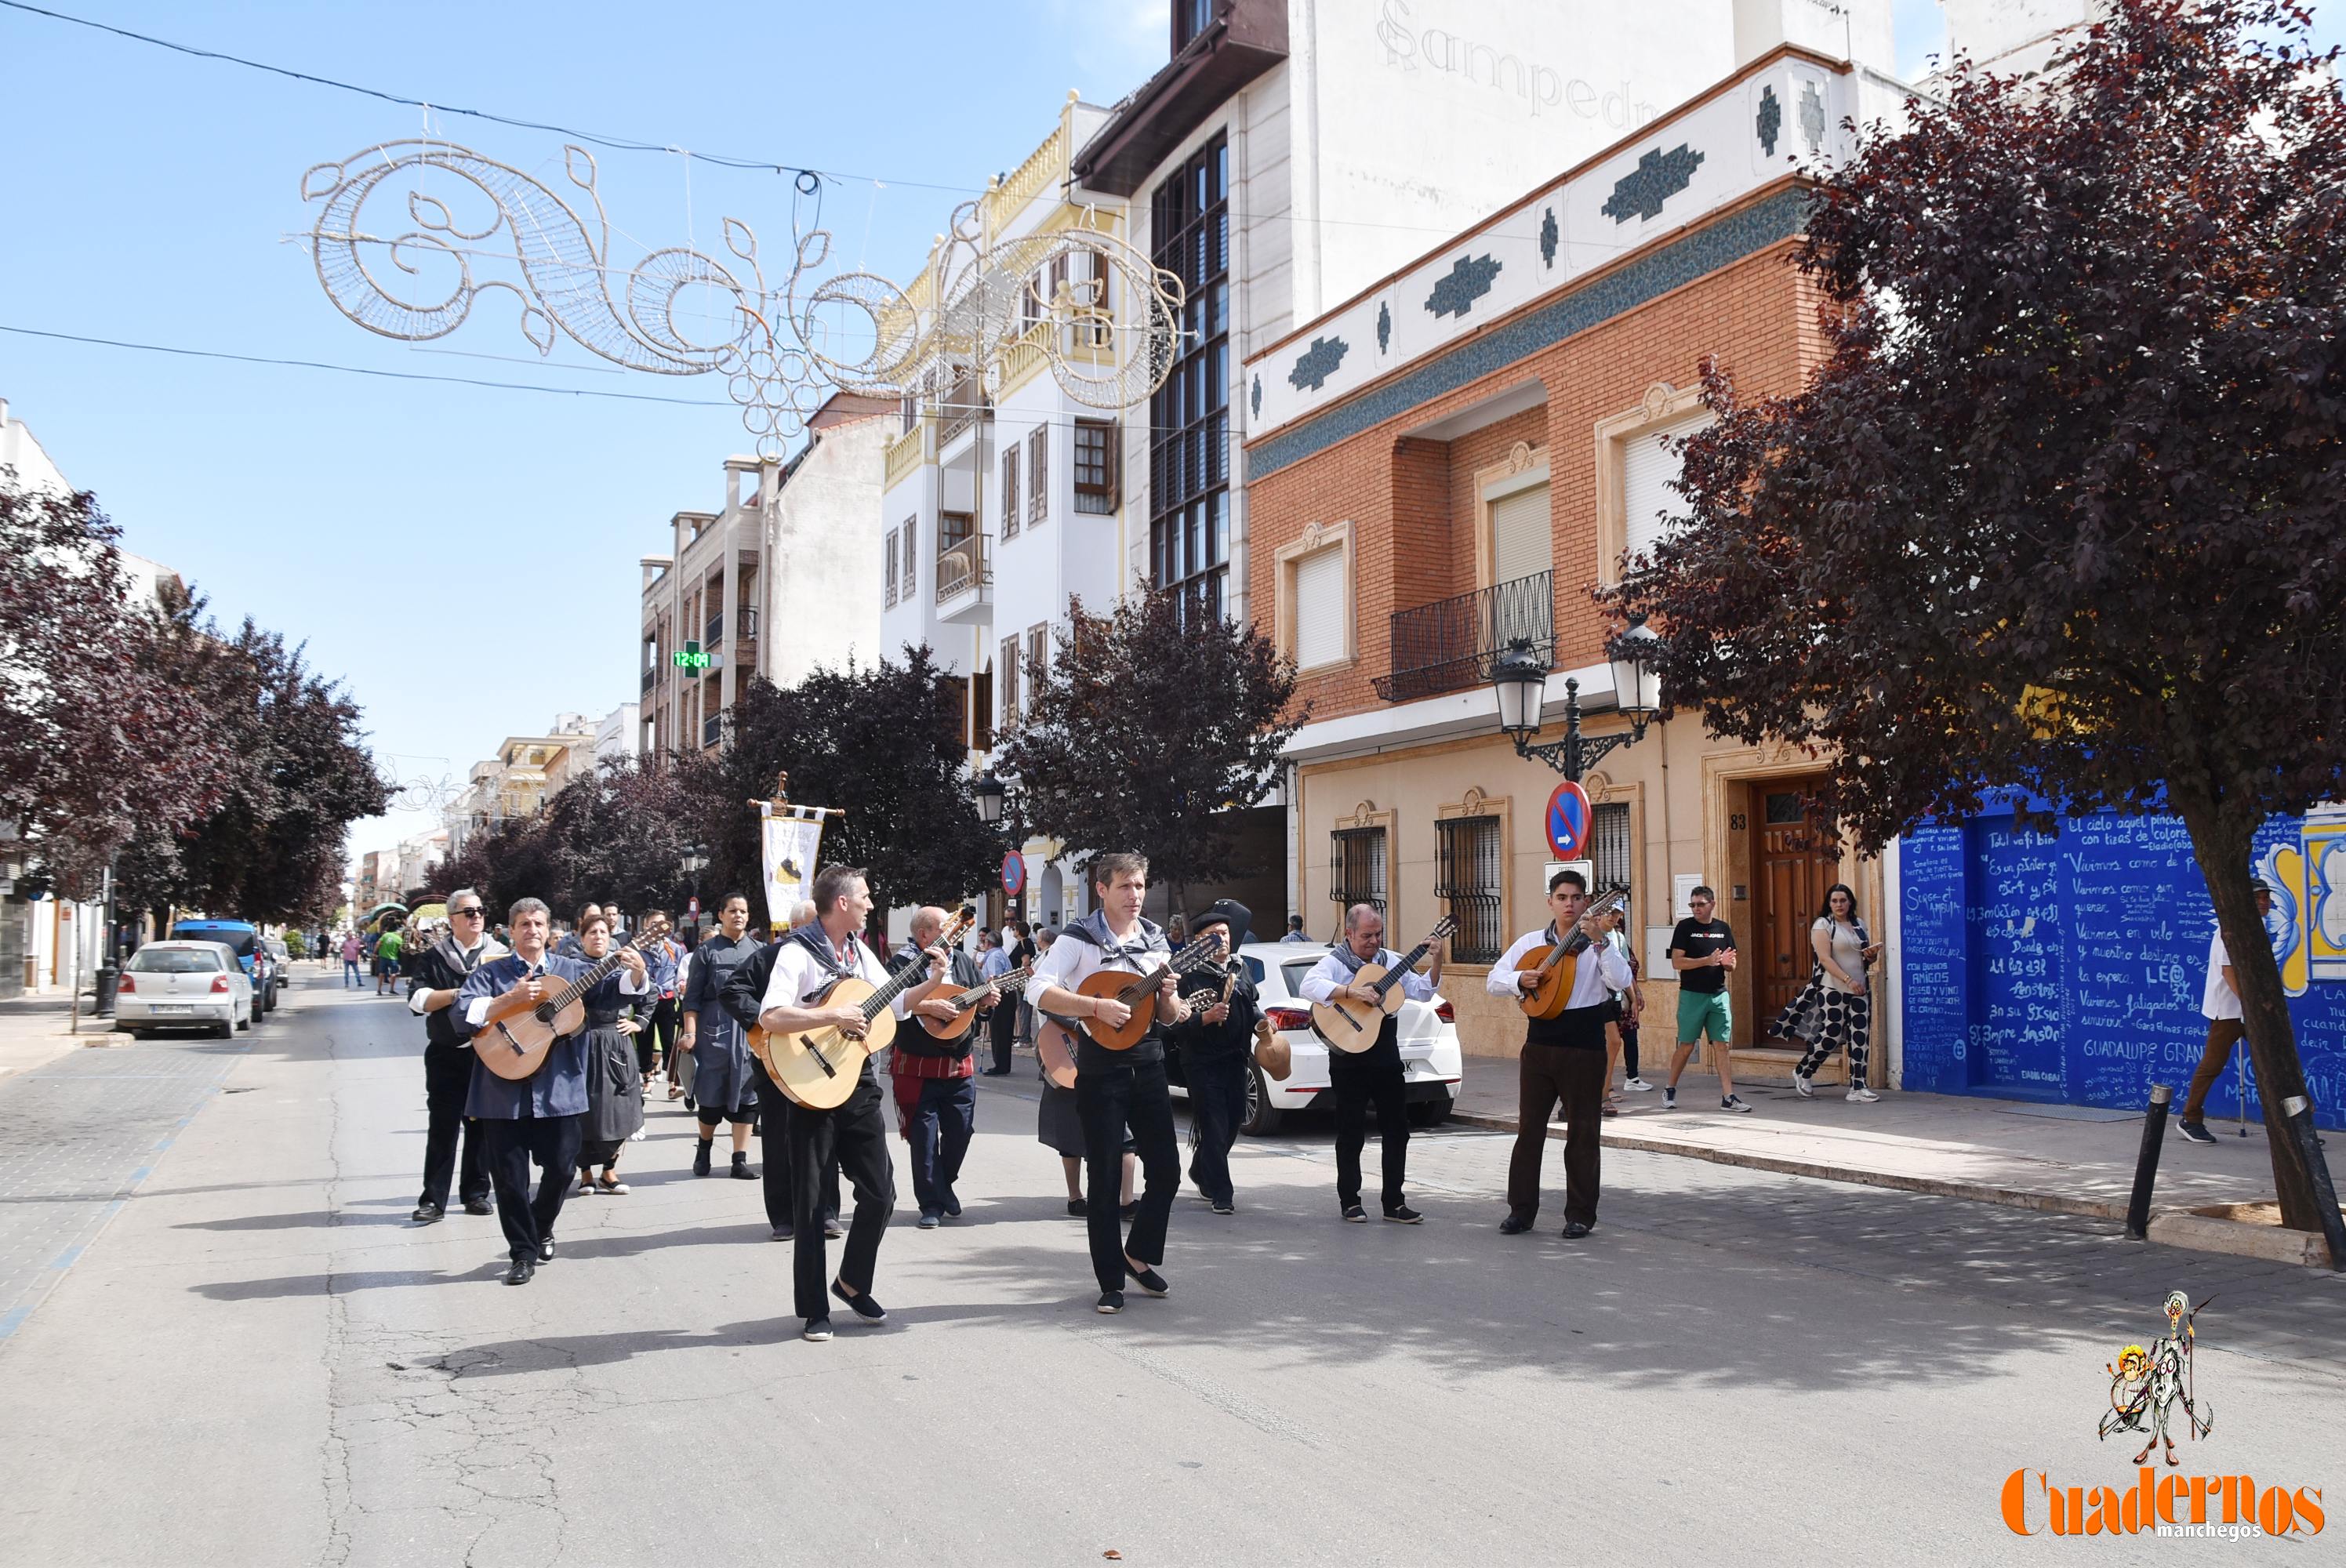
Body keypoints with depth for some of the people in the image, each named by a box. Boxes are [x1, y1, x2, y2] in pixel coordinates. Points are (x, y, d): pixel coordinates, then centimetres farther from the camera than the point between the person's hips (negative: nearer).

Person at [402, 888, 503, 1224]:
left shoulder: (499, 955, 7)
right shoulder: (433, 957, 3)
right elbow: (418, 1000, -8)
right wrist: (461, 993, -16)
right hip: (446, 1055, -1)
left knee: (481, 1127, 6)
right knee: (442, 1127, -2)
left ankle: (476, 1193, 16)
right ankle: (433, 1200, 3)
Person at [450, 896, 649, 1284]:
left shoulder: (570, 971, 10)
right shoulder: (489, 973, 5)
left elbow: (610, 989, -2)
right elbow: (462, 1015, -8)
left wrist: (635, 974, -23)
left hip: (559, 1090, 1)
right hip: (504, 1090, -1)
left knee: (561, 1168, 5)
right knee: (510, 1177, 2)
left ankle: (541, 1228, 33)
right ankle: (523, 1252, 16)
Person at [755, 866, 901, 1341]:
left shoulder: (858, 950, 10)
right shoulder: (799, 952, -14)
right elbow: (770, 1017, -27)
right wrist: (834, 1016, -27)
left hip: (859, 1082, 7)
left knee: (880, 1192, 9)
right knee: (811, 1203, 3)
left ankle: (853, 1283, 29)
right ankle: (814, 1311, 14)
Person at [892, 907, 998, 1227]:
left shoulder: (963, 961, 10)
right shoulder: (904, 962, -8)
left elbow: (977, 999, 18)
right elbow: (887, 1002, -20)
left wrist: (987, 1000, -4)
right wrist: (928, 1006, -25)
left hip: (960, 1064, 5)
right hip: (918, 1066, -5)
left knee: (960, 1131, 10)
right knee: (924, 1137, 0)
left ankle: (943, 1186, 32)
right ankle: (932, 1204, 8)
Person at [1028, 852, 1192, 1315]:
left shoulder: (1155, 941, 10)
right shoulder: (1080, 938, -5)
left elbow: (1168, 1018, 14)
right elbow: (1039, 990, -18)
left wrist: (1168, 996, -9)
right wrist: (1097, 1006, -25)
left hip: (1148, 1064, 5)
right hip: (1100, 1066, -5)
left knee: (1166, 1171, 5)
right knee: (1104, 1178, 1)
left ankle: (1139, 1254, 27)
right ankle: (1111, 1282, 12)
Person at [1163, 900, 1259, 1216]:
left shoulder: (1240, 970, 11)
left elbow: (1253, 1007, 25)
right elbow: (1174, 1023, -15)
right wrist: (1205, 1018, -28)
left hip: (1235, 1060, 7)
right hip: (1202, 1063, -7)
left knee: (1232, 1122, 16)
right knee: (1214, 1127, -4)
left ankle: (1201, 1172, 38)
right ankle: (1221, 1194, 3)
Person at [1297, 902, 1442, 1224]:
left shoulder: (1391, 961, 10)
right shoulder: (1335, 962, -7)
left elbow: (1422, 993, 8)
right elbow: (1308, 987, -26)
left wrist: (1436, 963, -6)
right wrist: (1351, 992, -32)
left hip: (1387, 1056, 5)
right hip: (1350, 1059, -5)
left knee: (1397, 1129, 7)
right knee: (1351, 1133, 3)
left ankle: (1394, 1203, 15)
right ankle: (1350, 1202, 14)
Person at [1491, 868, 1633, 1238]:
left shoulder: (1600, 945, 0)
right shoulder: (1531, 943, 8)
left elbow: (1621, 981, -17)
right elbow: (1493, 981, 6)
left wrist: (1599, 941, -26)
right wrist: (1520, 979, -14)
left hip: (1585, 1050, -3)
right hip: (1539, 1046, 3)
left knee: (1583, 1132, 4)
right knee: (1529, 1128, 6)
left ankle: (1580, 1216, 14)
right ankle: (1521, 1210, 15)